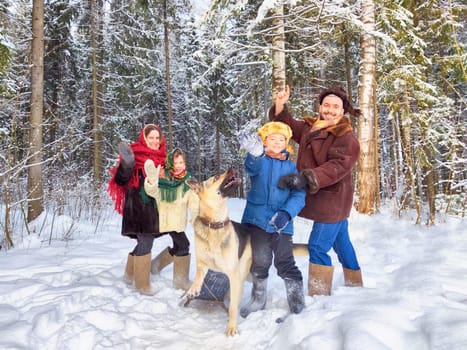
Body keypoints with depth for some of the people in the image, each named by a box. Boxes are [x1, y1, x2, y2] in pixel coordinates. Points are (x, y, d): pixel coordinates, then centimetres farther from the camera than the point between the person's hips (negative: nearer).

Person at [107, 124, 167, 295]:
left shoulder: (160, 157, 10)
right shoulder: (136, 155, -11)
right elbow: (122, 179, -19)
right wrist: (126, 164, -34)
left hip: (153, 206, 8)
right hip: (138, 206, -7)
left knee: (144, 241, 16)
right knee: (145, 243, -6)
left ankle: (130, 274, 34)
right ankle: (142, 284, 7)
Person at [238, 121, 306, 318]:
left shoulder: (291, 167, 7)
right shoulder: (260, 161, 0)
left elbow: (298, 195, -1)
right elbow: (252, 167, -26)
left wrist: (286, 213, -20)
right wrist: (255, 153, -50)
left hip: (282, 224, 1)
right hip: (257, 219, 0)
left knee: (285, 263, -3)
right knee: (259, 261, 7)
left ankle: (297, 304, 14)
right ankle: (258, 300, 30)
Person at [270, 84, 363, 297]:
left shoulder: (346, 138, -15)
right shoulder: (309, 127, 9)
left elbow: (338, 166, -29)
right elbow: (287, 125, 20)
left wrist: (307, 178, -37)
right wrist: (280, 106, 3)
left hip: (332, 200, -9)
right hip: (332, 202, 9)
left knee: (318, 247, -11)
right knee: (341, 243, 24)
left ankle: (319, 295, 0)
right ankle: (354, 284, 43)